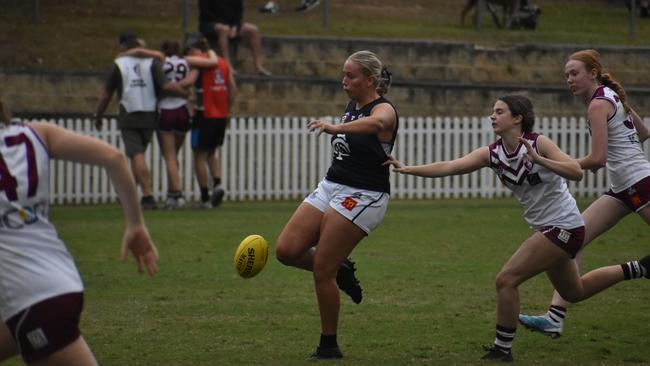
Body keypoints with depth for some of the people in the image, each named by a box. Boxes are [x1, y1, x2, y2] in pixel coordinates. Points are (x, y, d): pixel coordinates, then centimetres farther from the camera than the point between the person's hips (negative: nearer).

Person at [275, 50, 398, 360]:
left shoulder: (383, 110, -14)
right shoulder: (352, 106, 12)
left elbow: (375, 123, -40)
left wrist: (336, 128, -56)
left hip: (362, 197, -8)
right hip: (330, 187, 8)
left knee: (321, 270, -10)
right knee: (287, 250, -5)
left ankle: (329, 346, 4)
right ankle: (340, 270, 19)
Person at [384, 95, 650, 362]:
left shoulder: (537, 143, -17)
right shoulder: (491, 154, -1)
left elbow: (576, 173, -27)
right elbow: (448, 167, -11)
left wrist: (539, 160, -36)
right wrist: (408, 169, -21)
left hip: (564, 227, -9)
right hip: (545, 228, 9)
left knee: (506, 280, -14)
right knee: (575, 292, 24)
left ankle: (502, 350, -3)